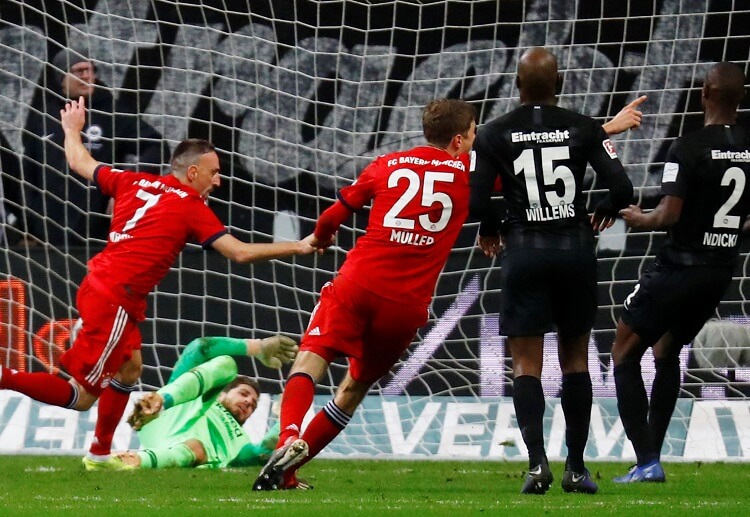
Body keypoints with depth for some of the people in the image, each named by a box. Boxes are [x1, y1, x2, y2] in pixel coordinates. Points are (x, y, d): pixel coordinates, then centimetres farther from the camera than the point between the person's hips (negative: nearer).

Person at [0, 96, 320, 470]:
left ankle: (100, 453, 28)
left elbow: (81, 164, 25)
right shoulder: (191, 207, -5)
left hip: (96, 286, 9)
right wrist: (299, 247, -3)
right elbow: (241, 253, -10)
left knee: (130, 368, 24)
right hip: (115, 299, -9)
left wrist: (72, 130, 45)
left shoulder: (134, 183, 12)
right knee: (82, 396, -5)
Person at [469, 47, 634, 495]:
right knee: (575, 358, 12)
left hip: (524, 252, -1)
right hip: (575, 248, 1)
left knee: (527, 364, 2)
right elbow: (622, 188, -7)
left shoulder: (494, 135, -1)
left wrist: (491, 232, 14)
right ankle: (577, 467, 12)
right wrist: (605, 213, 16)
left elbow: (477, 201, -7)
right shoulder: (583, 129, 0)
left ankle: (537, 461, -14)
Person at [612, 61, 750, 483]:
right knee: (668, 353, 25)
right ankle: (653, 456, 25)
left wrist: (639, 219, -2)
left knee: (625, 355, 4)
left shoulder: (689, 148, -17)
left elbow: (669, 214, -22)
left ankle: (647, 462, -8)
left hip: (681, 266, -7)